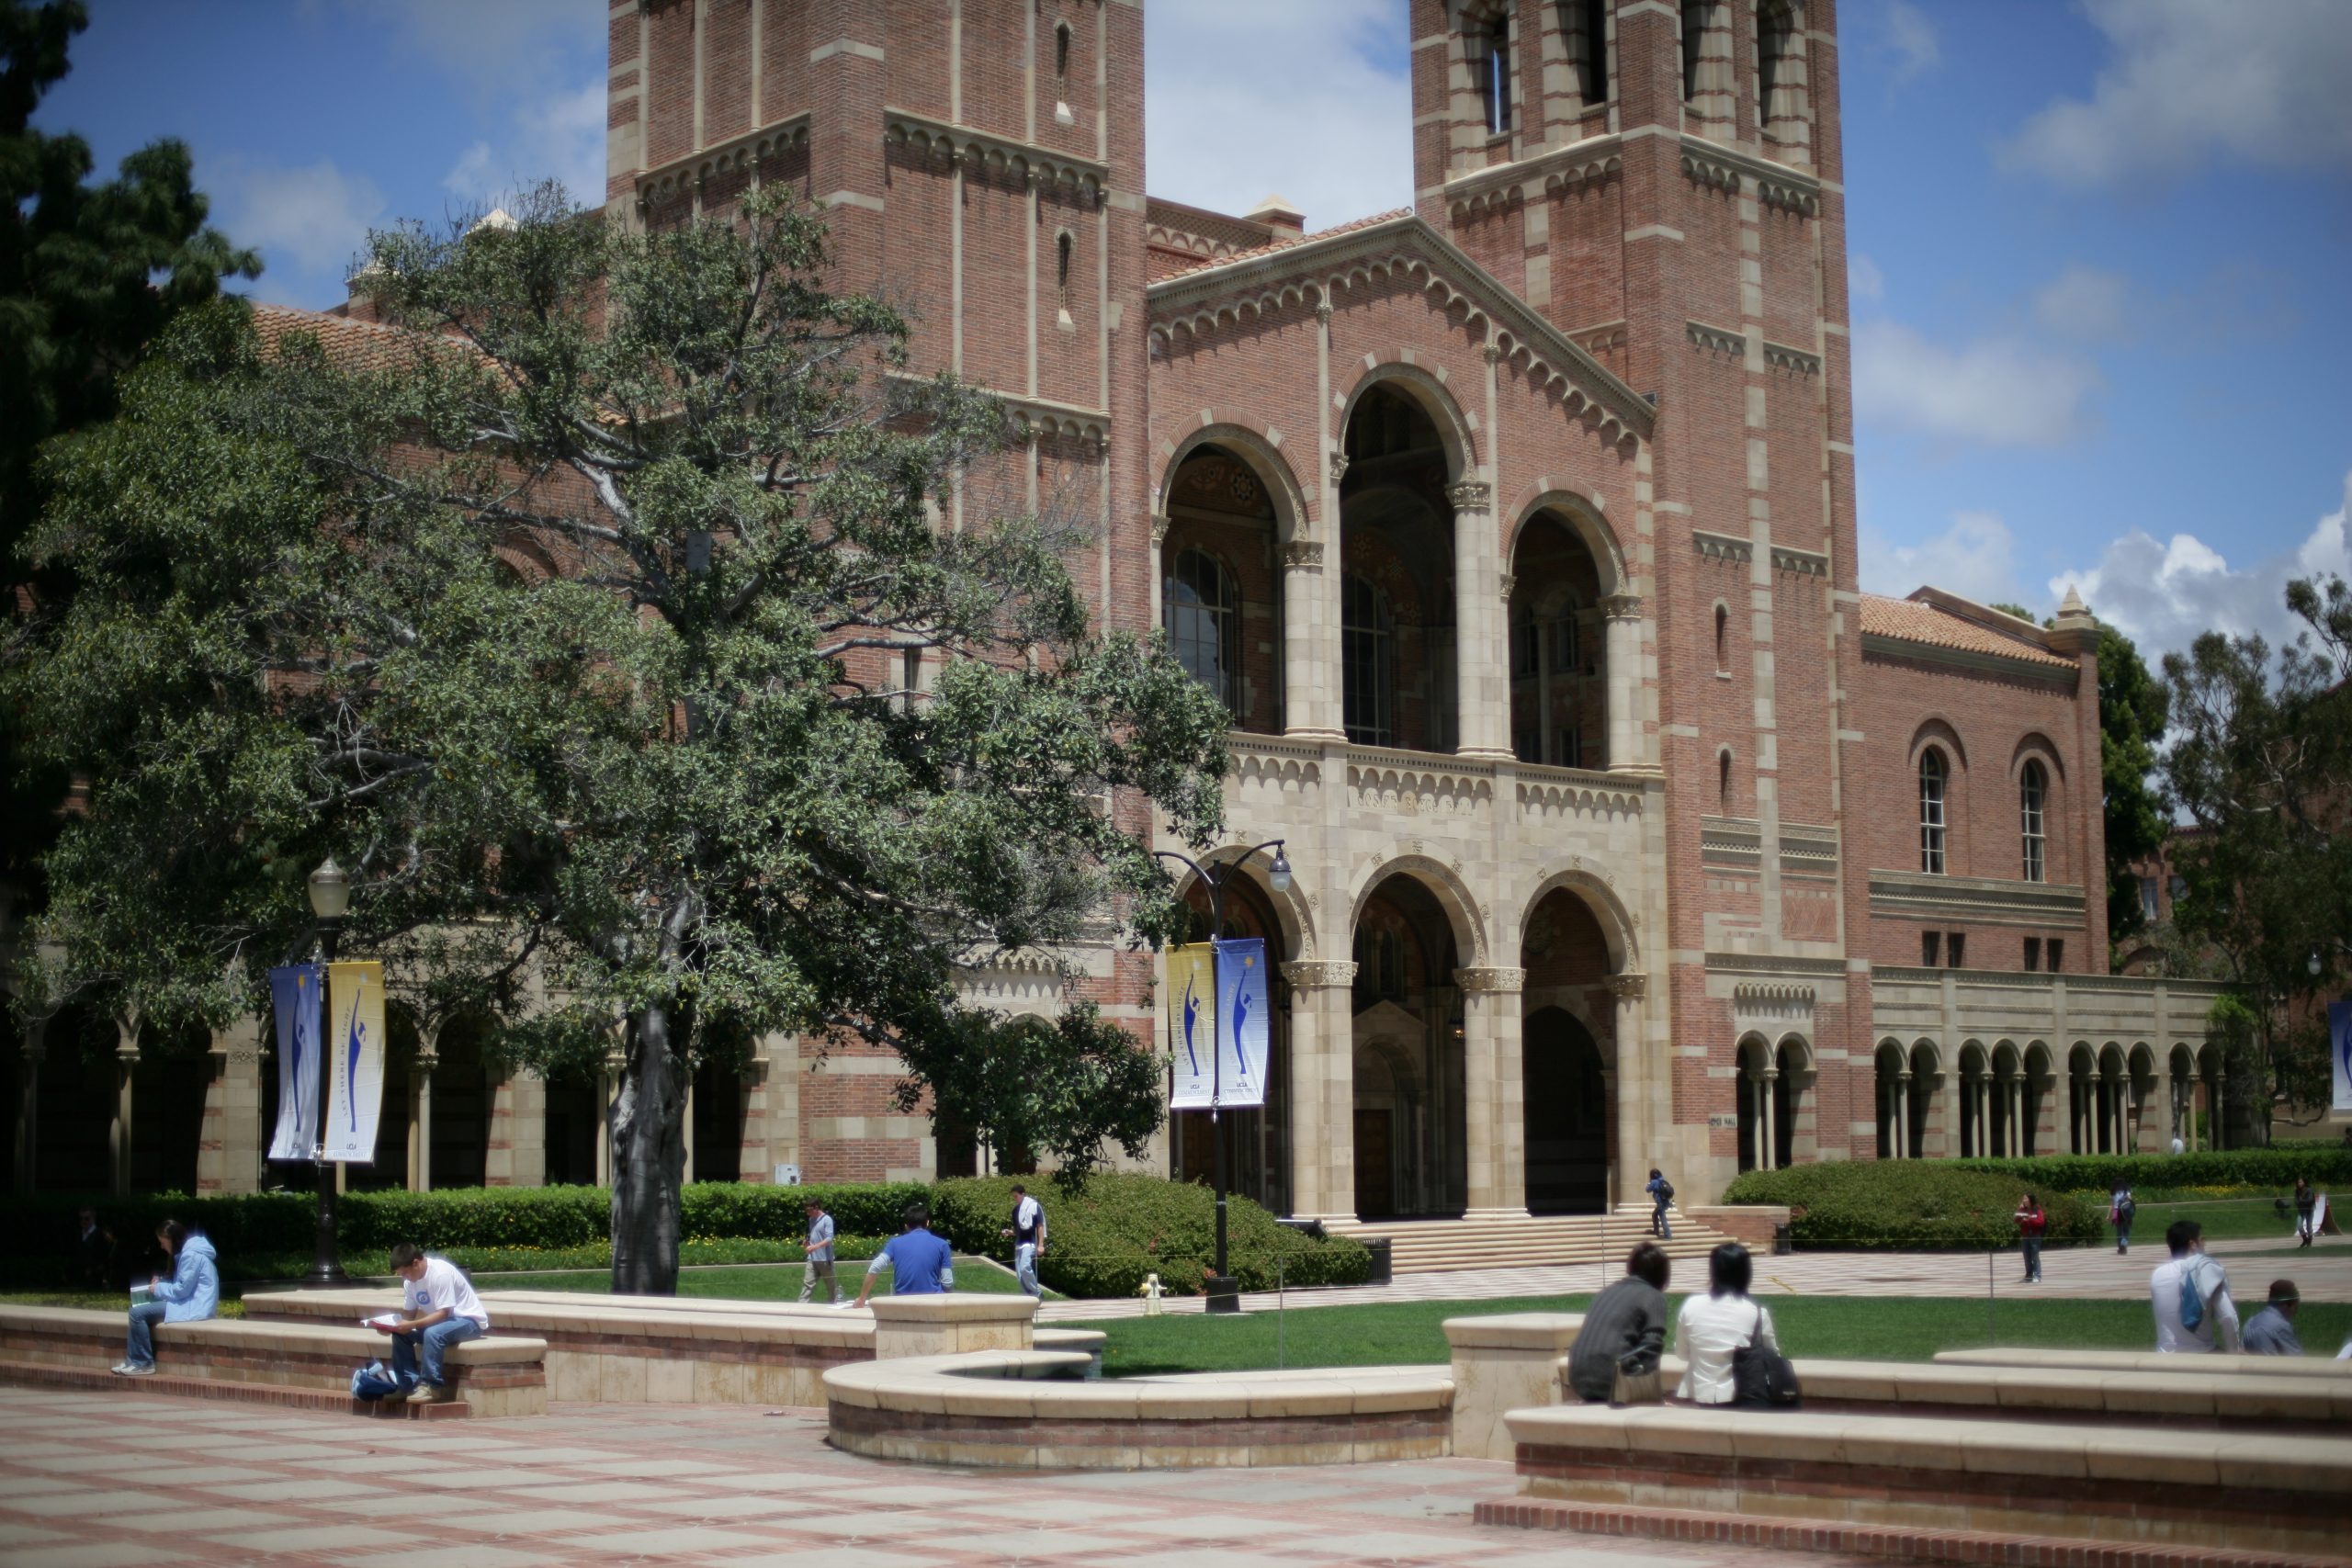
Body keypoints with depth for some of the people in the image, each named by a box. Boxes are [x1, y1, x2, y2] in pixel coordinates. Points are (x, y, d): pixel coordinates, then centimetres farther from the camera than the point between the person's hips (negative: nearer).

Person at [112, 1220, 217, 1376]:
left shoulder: (191, 1255, -16)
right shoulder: (188, 1251, 16)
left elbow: (182, 1289, -18)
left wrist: (158, 1289, -4)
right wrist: (161, 1284, 7)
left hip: (193, 1307, -11)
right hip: (190, 1302, 11)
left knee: (138, 1313, -14)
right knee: (139, 1309, 11)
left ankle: (143, 1364, -6)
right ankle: (133, 1360, 6)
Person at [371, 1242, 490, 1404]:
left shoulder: (441, 1274, -25)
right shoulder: (413, 1280, 0)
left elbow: (443, 1314, -28)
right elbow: (410, 1314, 3)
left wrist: (412, 1325, -34)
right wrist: (388, 1325, -16)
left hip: (468, 1320, -9)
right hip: (439, 1321, 9)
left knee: (432, 1333, -35)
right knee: (400, 1335, -8)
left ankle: (433, 1387, -26)